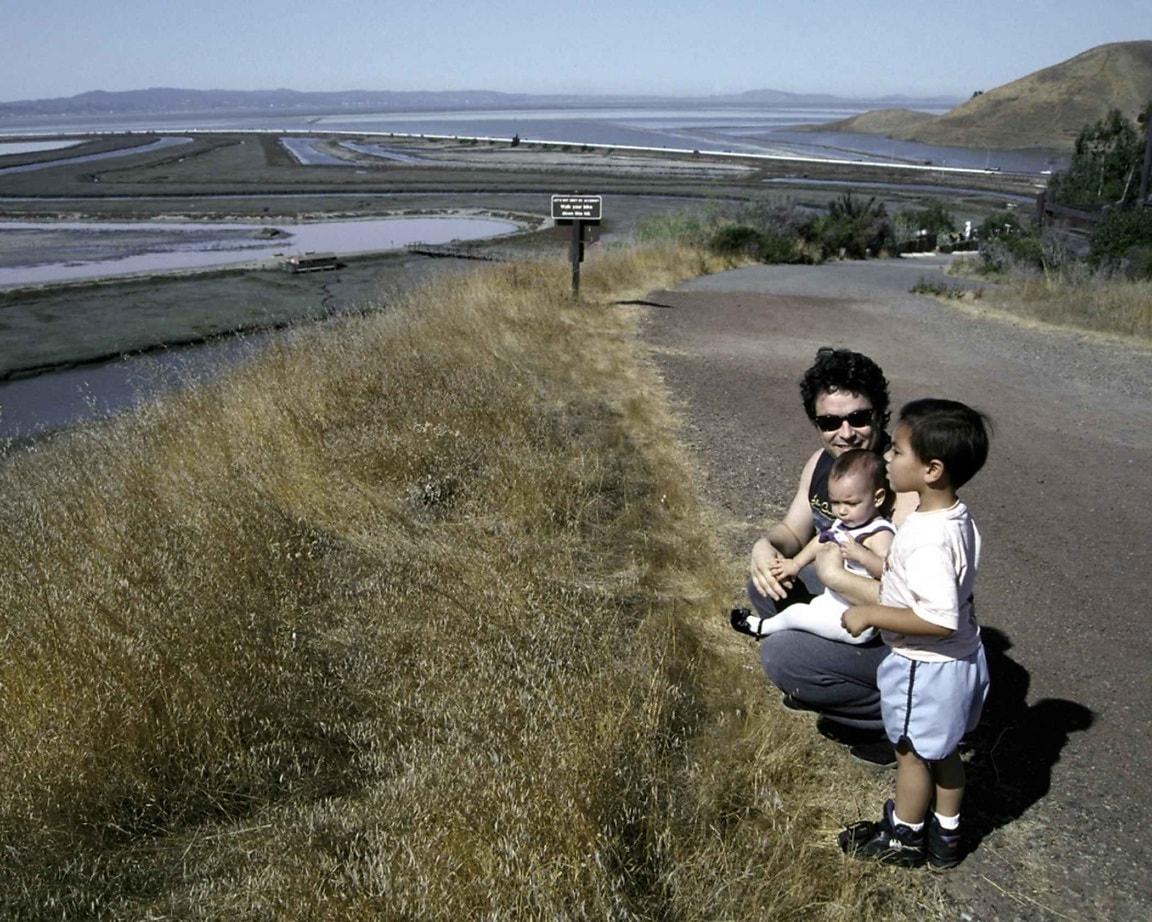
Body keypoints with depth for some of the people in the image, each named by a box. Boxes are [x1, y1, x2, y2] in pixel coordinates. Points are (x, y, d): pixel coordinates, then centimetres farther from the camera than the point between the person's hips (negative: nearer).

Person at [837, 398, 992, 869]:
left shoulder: (928, 540, -34)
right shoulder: (958, 518, -5)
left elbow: (939, 620, -36)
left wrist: (871, 614, -27)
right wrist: (873, 562, 14)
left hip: (925, 667, -8)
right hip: (960, 658, 8)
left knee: (912, 753, 14)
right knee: (943, 751, 24)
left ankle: (903, 838, 36)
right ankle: (945, 836, 42)